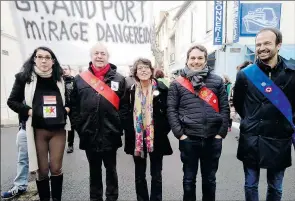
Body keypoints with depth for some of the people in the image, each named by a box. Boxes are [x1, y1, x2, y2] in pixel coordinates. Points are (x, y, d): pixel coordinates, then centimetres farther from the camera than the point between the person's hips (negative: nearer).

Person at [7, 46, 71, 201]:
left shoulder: (61, 79, 4)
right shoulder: (24, 78, -1)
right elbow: (12, 101, 5)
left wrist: (67, 108, -2)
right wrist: (28, 111, -9)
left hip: (58, 130, 1)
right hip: (37, 130, -1)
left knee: (56, 168, 7)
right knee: (42, 170, 8)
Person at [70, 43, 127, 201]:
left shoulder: (119, 79, -3)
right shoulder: (80, 79, 1)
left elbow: (124, 106, -3)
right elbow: (74, 106, 3)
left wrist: (119, 127, -8)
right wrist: (78, 126, -3)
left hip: (110, 135, -1)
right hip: (89, 136, 2)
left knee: (111, 170, 17)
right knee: (94, 171, 20)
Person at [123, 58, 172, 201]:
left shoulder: (162, 89, -4)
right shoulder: (131, 90, 3)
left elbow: (169, 112, -2)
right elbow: (126, 114, 6)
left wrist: (163, 131, -7)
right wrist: (129, 132, 0)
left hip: (156, 138, -2)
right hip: (136, 139, 2)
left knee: (156, 175, 12)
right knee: (139, 176, 14)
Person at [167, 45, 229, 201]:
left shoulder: (217, 81, 5)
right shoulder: (177, 84, 1)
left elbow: (224, 108, 3)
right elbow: (171, 110, -2)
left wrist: (221, 133, -3)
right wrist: (179, 134, -9)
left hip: (213, 139, 1)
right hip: (188, 139, -1)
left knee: (209, 179, 18)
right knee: (189, 178, 15)